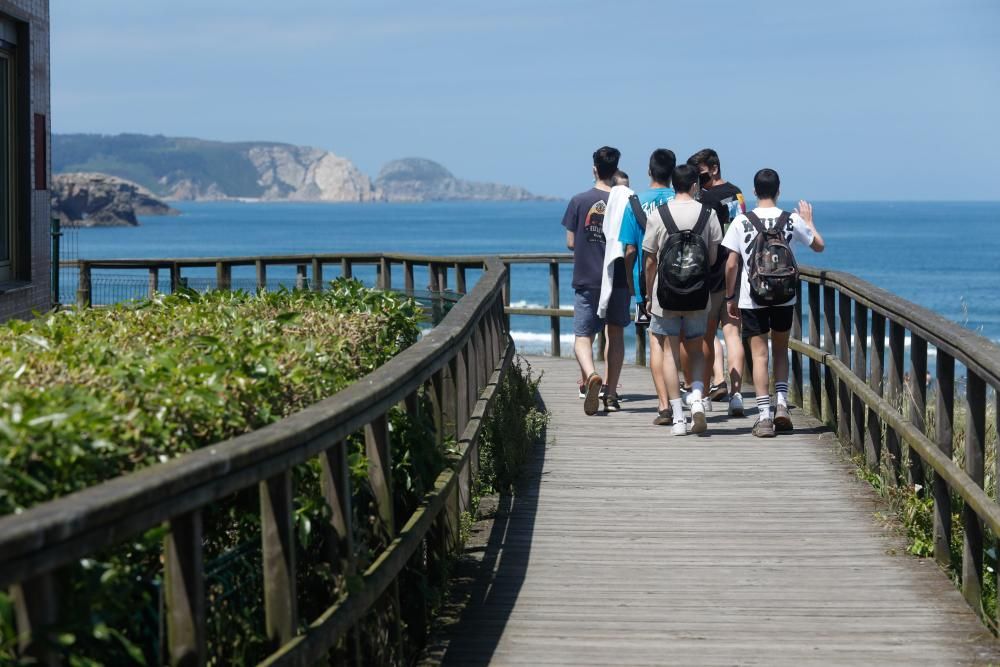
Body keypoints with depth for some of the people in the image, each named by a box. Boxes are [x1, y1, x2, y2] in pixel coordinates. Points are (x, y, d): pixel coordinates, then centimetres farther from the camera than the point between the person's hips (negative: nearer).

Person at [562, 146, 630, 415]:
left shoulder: (579, 201, -4)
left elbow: (570, 243, -2)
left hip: (586, 280, -1)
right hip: (618, 279, 1)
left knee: (583, 336, 1)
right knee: (616, 334, 16)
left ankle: (591, 375, -28)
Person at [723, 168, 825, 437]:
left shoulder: (741, 221, -5)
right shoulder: (792, 220, -1)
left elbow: (731, 265, -4)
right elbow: (819, 245, 13)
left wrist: (730, 297, 7)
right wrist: (809, 221, 30)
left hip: (751, 299, -1)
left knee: (759, 354, 2)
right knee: (780, 350, 19)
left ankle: (764, 417, -2)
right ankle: (781, 403, 4)